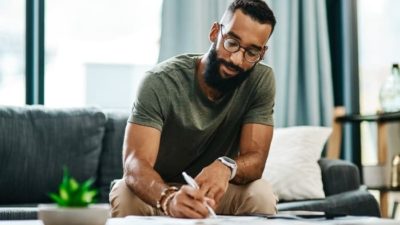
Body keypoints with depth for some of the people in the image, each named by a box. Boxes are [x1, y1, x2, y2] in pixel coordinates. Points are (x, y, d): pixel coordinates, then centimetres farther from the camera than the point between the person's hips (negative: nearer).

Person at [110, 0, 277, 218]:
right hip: (157, 192, -2)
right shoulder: (160, 82, -23)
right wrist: (169, 198, -56)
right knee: (125, 195, -33)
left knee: (261, 194, -28)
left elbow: (255, 160, -20)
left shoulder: (261, 81, -15)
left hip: (212, 191, 2)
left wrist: (226, 167, -45)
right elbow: (135, 163, -33)